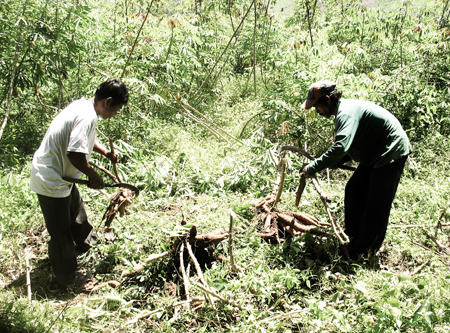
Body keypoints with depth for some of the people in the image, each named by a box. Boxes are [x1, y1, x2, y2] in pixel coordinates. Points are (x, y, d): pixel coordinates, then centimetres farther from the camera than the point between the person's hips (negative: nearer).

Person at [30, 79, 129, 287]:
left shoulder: (83, 106, 5)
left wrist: (105, 152, 13)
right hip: (52, 182, -10)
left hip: (61, 176, 10)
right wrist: (93, 176, -16)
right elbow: (74, 153, -31)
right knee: (61, 233, 4)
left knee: (77, 214, 30)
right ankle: (67, 282, 20)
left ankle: (88, 243, 55)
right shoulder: (87, 116, -27)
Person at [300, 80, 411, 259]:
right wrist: (335, 162, -1)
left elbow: (341, 147, -39)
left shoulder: (347, 112, -26)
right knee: (353, 190, 14)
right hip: (375, 154, 11)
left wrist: (311, 168, -33)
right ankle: (352, 233, 27)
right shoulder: (344, 110, 7)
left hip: (391, 153, -11)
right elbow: (350, 146, 15)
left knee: (376, 203, -4)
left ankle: (361, 249, 5)